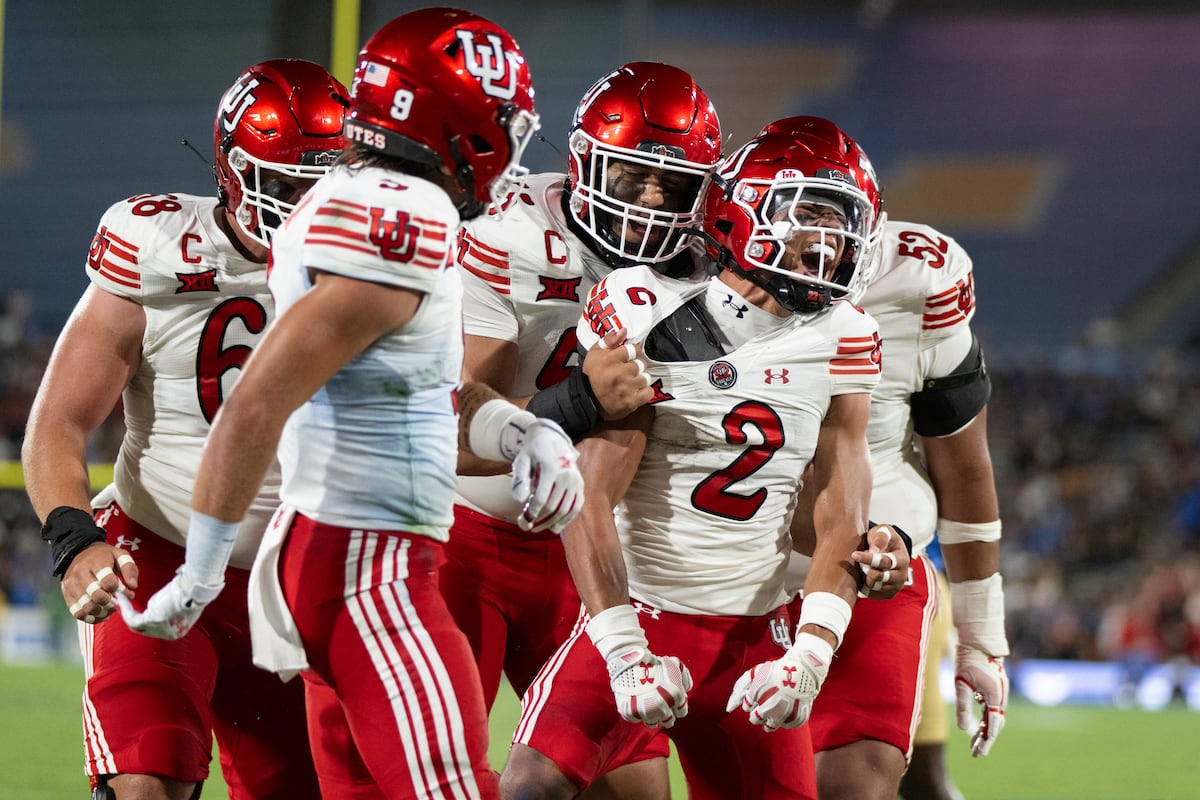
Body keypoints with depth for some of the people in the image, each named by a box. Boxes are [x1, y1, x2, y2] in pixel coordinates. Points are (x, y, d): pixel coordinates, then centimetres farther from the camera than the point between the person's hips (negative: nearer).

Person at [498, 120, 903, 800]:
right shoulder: (650, 316, -10)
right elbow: (591, 499, -14)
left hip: (752, 635, 4)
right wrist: (623, 651, -22)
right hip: (639, 614, -4)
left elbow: (843, 520, 1)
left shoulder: (839, 341, 3)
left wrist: (810, 655, -13)